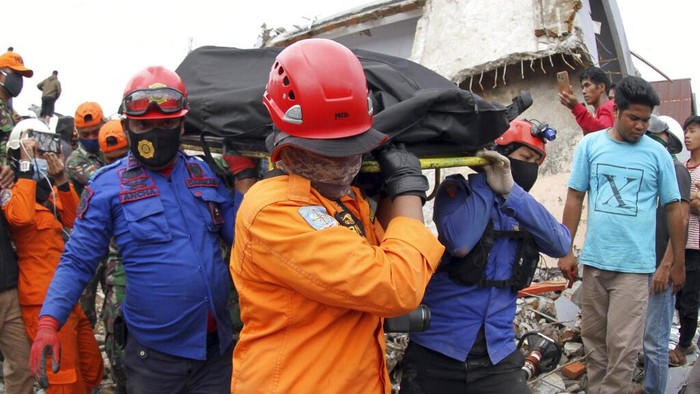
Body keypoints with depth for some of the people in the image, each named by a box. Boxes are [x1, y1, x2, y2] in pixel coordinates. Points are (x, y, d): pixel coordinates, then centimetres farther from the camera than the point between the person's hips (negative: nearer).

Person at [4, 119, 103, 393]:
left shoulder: (49, 191, 18)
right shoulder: (12, 192, -6)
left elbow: (76, 221, 2)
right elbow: (21, 217, -29)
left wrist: (60, 180, -9)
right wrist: (27, 167, -21)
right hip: (44, 300, -8)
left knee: (93, 370, 17)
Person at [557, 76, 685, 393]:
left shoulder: (657, 153, 1)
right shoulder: (590, 145, 4)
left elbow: (673, 207, 6)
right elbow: (575, 198, 6)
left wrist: (679, 261, 7)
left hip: (634, 264, -2)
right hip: (593, 260, 2)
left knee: (623, 344, -2)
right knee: (593, 337, 13)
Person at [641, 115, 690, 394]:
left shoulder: (675, 169, -7)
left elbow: (680, 219, -15)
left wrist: (666, 266, -20)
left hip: (660, 269, -8)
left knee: (654, 340, -3)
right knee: (649, 337, 17)